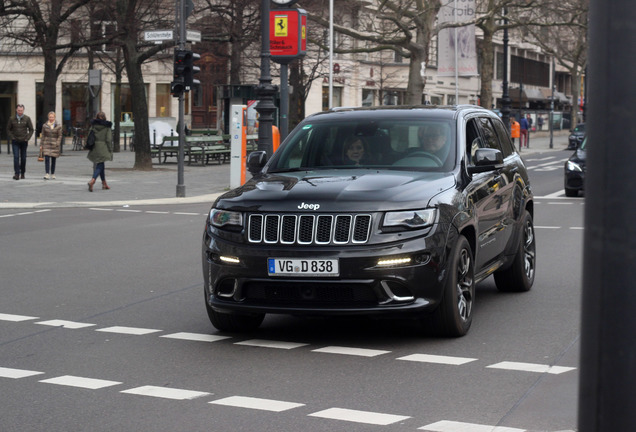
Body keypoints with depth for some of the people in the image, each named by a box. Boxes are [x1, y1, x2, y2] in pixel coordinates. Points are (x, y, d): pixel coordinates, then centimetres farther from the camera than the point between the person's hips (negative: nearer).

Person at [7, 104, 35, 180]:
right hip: (15, 142, 0)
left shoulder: (27, 118, -1)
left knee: (23, 158, 7)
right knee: (16, 157, -10)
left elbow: (31, 129, 4)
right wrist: (11, 137, -3)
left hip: (24, 141, 0)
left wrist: (27, 138, -5)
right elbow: (8, 129, 9)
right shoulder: (12, 119, 0)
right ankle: (17, 174, -13)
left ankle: (22, 173, 19)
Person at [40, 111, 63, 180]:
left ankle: (53, 174, 19)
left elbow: (60, 136, 2)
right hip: (46, 144, 0)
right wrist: (41, 145, 4)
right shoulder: (45, 125, 6)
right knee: (47, 159, -11)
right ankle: (47, 174, -16)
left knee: (53, 160, 6)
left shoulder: (58, 126, 2)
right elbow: (43, 136, 9)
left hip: (54, 145, 0)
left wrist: (57, 144, -8)